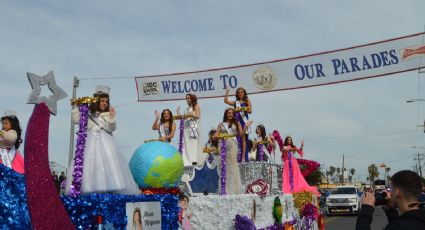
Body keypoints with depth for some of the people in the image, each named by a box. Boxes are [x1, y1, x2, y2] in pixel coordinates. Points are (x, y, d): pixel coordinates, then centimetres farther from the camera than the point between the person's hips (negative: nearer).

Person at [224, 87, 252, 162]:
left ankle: (243, 157, -10)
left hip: (244, 120, -2)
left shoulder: (247, 101, 11)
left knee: (243, 138, -7)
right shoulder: (236, 102, 17)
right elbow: (226, 101, 7)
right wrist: (227, 92, 8)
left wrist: (243, 109, -14)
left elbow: (250, 111, 1)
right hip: (236, 120, 2)